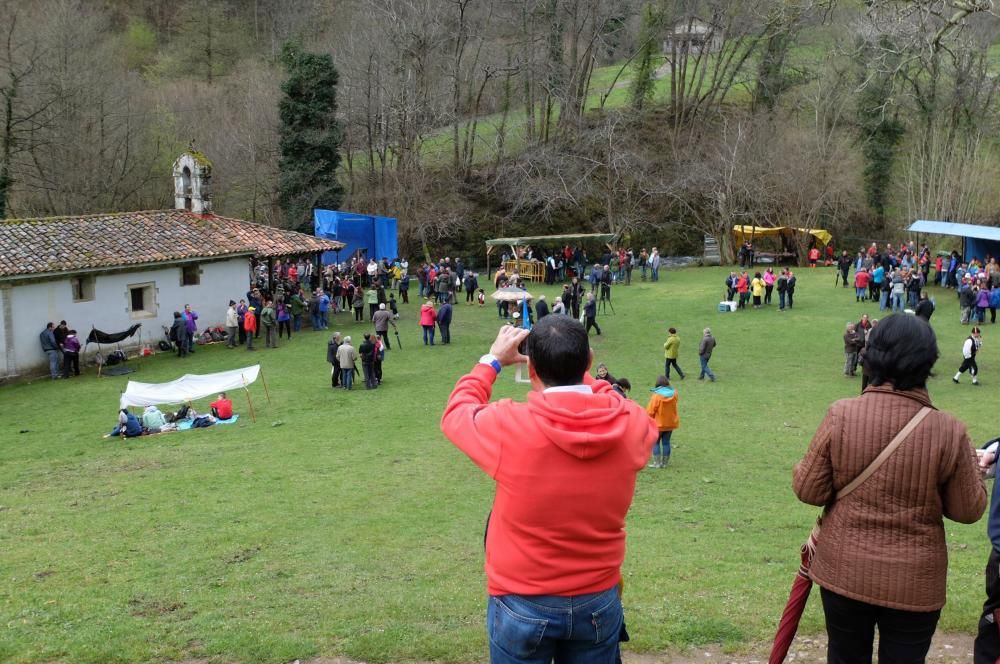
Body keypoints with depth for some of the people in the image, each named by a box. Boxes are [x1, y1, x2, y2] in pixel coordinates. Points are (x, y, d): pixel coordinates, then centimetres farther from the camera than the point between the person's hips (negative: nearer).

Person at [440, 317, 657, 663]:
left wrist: (491, 362, 10)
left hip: (522, 606, -2)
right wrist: (573, 367, 12)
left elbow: (456, 414, -1)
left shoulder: (509, 428, -23)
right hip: (598, 602, 2)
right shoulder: (630, 426, -15)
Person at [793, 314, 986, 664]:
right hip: (915, 581, -1)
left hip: (845, 570, 1)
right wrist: (972, 469, 12)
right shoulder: (948, 431, -17)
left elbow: (808, 490, -9)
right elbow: (969, 510, -5)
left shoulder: (841, 415, -16)